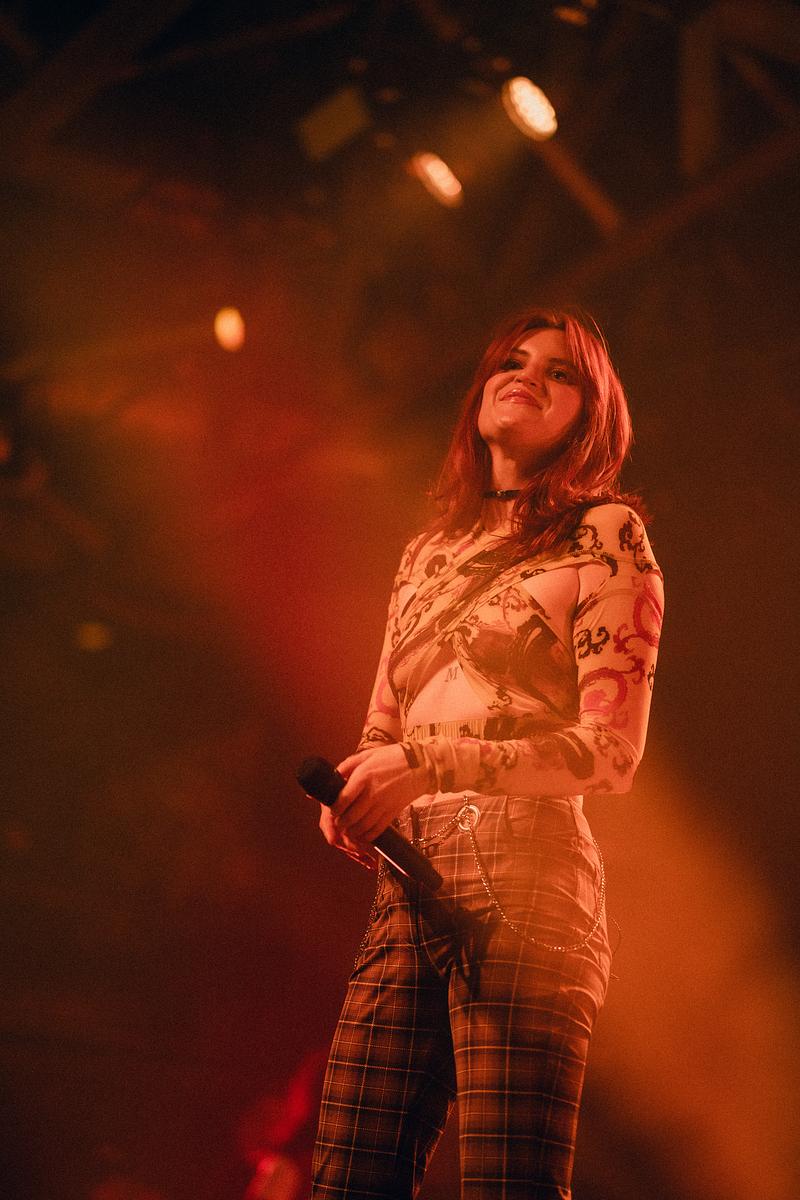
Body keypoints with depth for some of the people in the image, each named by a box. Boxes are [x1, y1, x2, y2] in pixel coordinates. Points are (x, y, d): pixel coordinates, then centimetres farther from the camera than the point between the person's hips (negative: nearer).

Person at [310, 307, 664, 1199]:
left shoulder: (602, 533, 4)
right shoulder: (427, 554, 24)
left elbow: (612, 750, -6)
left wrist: (429, 767, -16)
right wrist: (354, 800, 2)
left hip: (522, 881, -6)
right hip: (409, 887, 6)